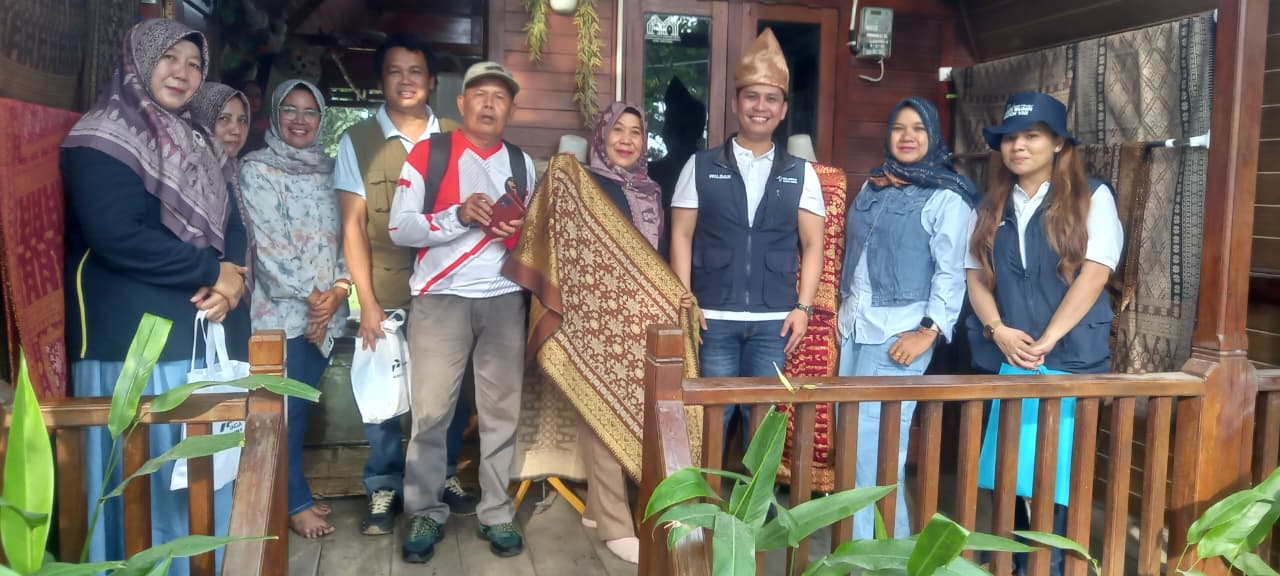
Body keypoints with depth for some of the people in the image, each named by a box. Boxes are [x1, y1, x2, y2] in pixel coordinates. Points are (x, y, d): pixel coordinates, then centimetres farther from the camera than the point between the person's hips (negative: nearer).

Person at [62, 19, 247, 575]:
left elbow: (230, 223, 14)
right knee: (152, 482, 0)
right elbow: (119, 237, -19)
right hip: (136, 342, -7)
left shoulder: (195, 143, 18)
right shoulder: (101, 139, -7)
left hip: (203, 332, 7)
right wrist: (214, 271, -13)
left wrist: (234, 276, -8)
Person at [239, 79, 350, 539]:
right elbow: (267, 243, -11)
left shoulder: (328, 170, 12)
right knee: (288, 409, 0)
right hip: (281, 309, -5)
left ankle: (294, 493, 23)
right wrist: (309, 296, -12)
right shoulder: (257, 170, -4)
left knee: (302, 405, 12)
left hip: (327, 309, 5)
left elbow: (343, 236, 8)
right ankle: (296, 502, 12)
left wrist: (340, 288, -8)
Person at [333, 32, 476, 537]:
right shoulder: (357, 141, 1)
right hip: (385, 296, -1)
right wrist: (367, 301, -6)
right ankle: (384, 488, 24)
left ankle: (443, 475, 29)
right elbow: (352, 224, -1)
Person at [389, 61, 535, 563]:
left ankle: (497, 514, 17)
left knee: (502, 411, 6)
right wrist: (461, 214, -19)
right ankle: (426, 513, 13)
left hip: (504, 299, 3)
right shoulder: (427, 153, 0)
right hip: (441, 297, -3)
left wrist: (520, 230, -5)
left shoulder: (522, 163, 12)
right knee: (431, 412, -2)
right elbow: (399, 228, -6)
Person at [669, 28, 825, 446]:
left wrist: (803, 306, -2)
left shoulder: (800, 174, 8)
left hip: (774, 320, 1)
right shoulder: (701, 167, 4)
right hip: (713, 317, -1)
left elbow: (812, 245, 7)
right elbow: (681, 236, 3)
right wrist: (684, 301, -5)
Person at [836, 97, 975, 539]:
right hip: (854, 325, 7)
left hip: (898, 331, -7)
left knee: (876, 444, -9)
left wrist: (929, 331, -20)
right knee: (850, 435, 9)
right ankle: (868, 535, 23)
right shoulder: (871, 187, 15)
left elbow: (951, 271, -11)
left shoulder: (946, 198, -4)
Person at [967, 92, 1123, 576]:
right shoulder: (991, 207, 13)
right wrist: (998, 330, -9)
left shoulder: (1091, 198, 0)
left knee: (1056, 465, 1)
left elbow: (1093, 273, -10)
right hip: (1001, 358, 4)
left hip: (1069, 358, -4)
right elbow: (976, 274, 8)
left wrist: (1046, 341, -15)